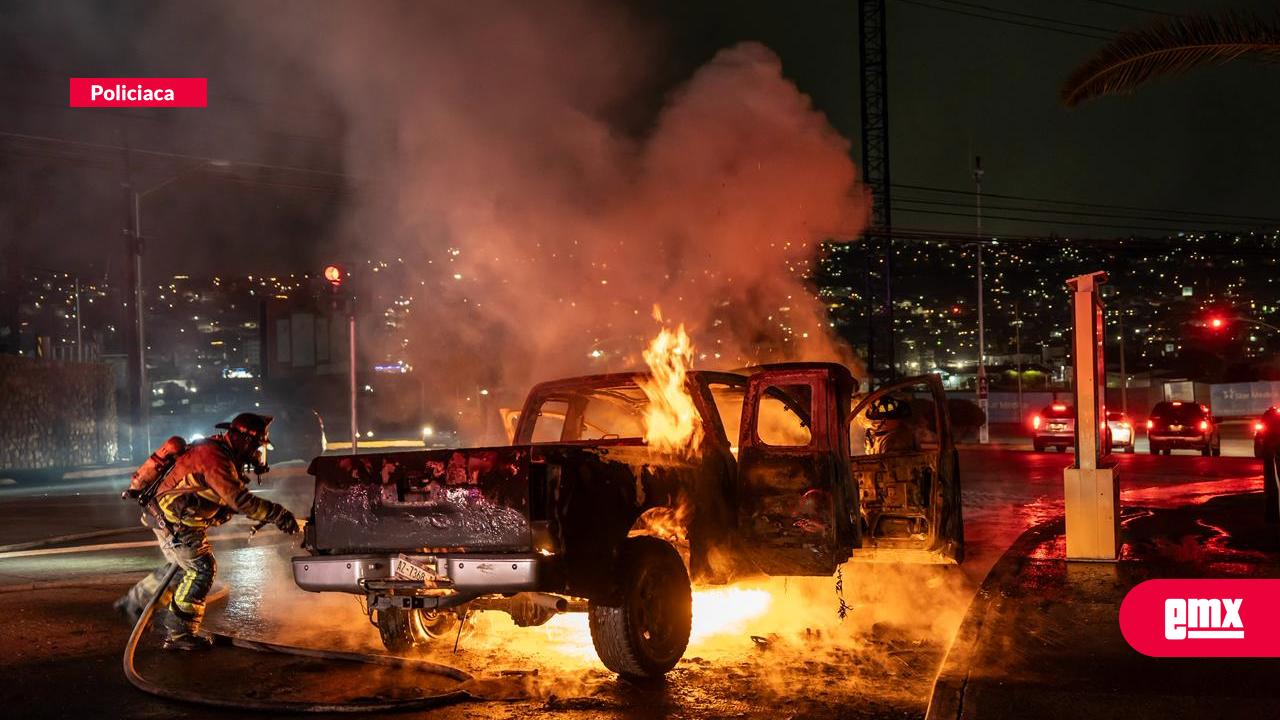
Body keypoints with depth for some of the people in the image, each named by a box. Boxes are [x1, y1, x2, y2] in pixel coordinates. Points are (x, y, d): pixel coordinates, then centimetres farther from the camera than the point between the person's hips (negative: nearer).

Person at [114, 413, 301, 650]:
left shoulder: (225, 455, 6)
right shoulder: (214, 457, -26)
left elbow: (231, 499, 16)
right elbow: (238, 499, -35)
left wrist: (263, 513, 4)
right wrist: (276, 514, -34)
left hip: (175, 521, 10)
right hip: (172, 522, -10)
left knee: (180, 566, 25)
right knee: (201, 569, -9)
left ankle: (133, 602, 43)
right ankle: (178, 635, -3)